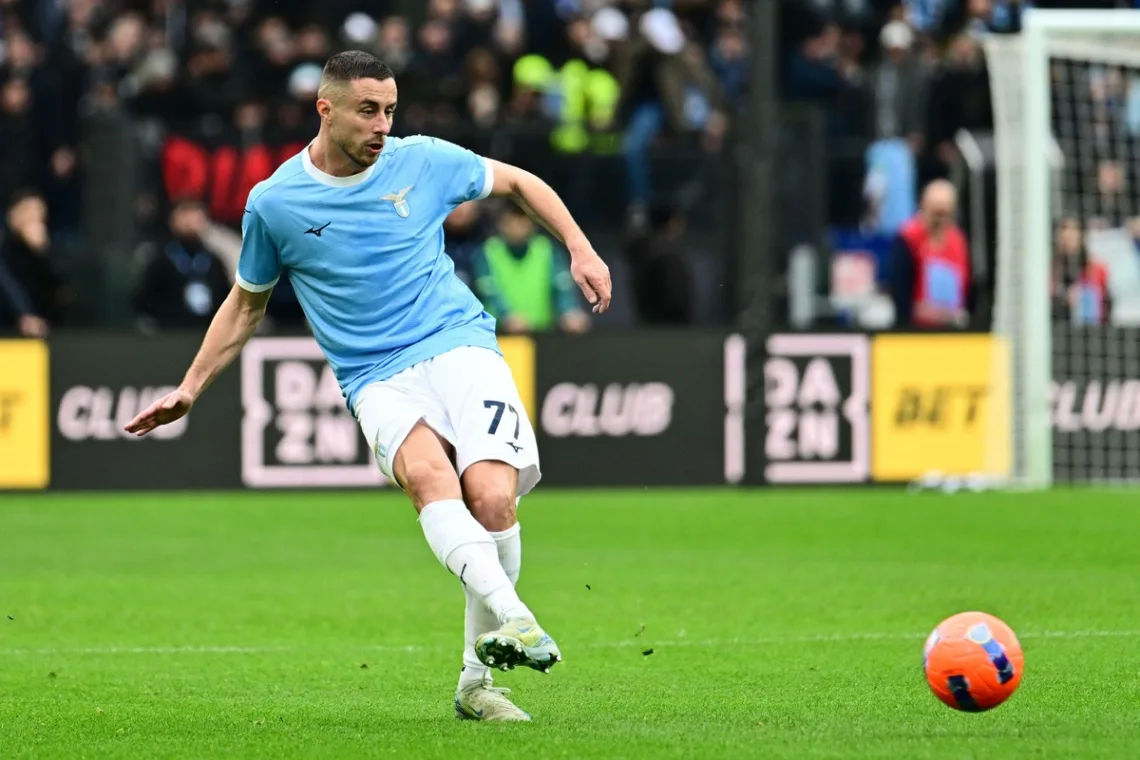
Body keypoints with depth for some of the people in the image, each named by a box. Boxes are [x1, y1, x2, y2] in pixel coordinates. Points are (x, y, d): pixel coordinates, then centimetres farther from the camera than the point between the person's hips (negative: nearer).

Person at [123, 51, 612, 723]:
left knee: (492, 498, -22)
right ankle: (510, 618, -53)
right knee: (428, 472, -34)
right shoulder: (274, 203, 5)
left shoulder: (423, 161, 5)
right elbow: (246, 304, 21)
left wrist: (581, 251, 13)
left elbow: (518, 182, 22)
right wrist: (190, 390, 18)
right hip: (377, 379, -1)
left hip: (460, 346, 1)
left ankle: (477, 678, -5)